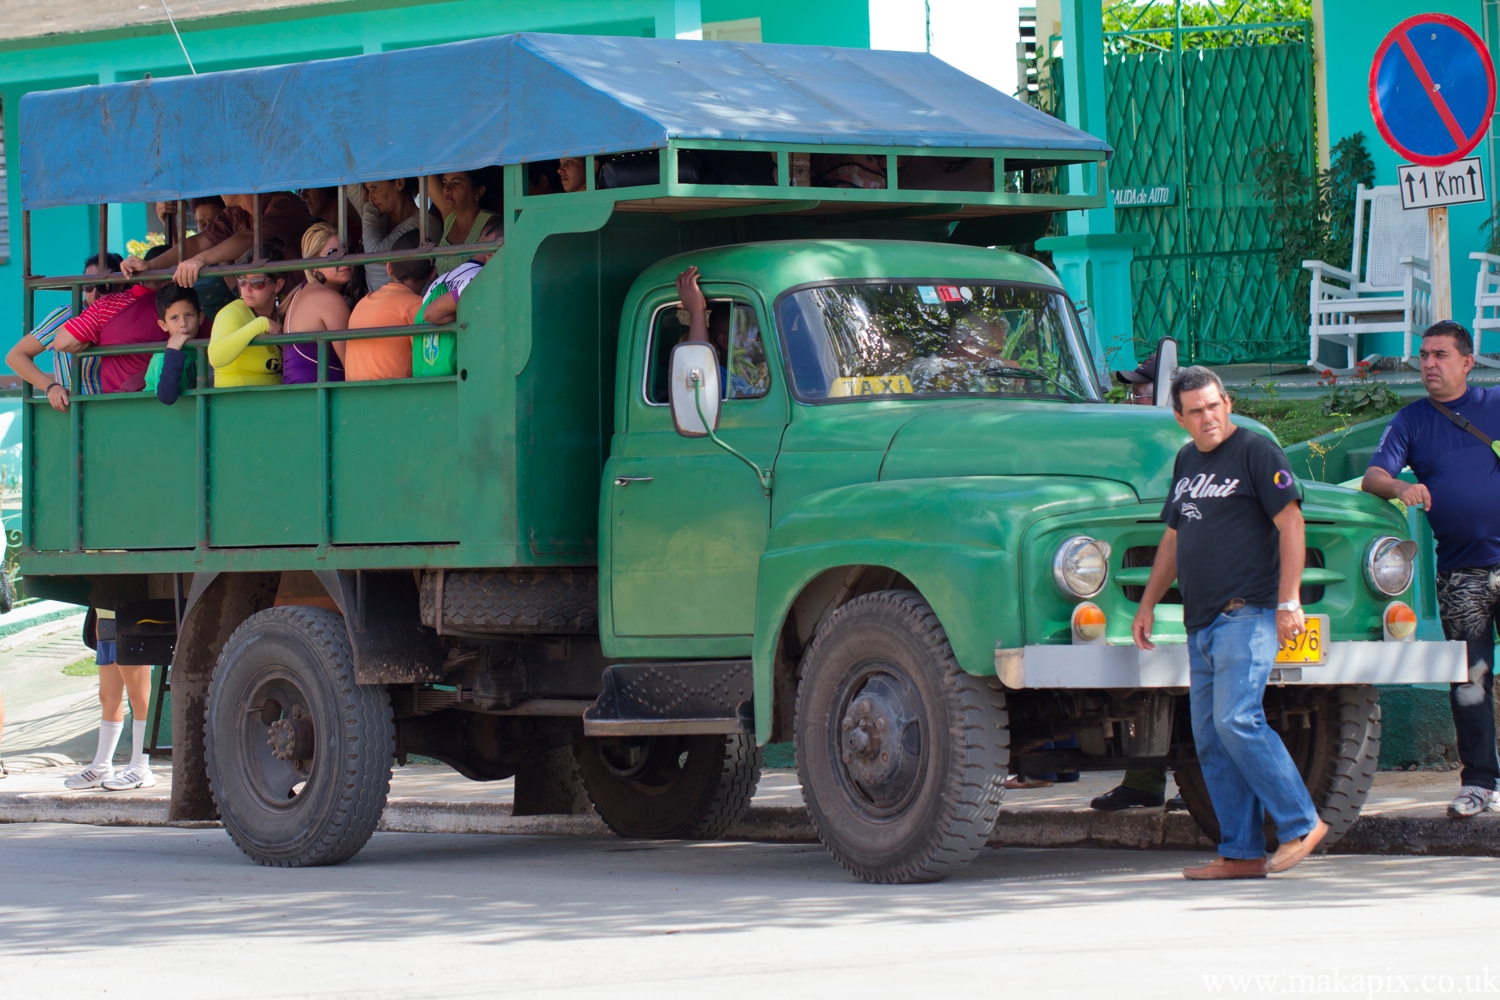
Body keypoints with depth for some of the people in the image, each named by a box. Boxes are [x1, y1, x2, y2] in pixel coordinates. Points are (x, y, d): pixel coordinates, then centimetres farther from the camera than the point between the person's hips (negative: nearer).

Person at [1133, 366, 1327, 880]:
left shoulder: (1255, 452, -4)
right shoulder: (1187, 461, 19)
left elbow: (1290, 522, -9)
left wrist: (1289, 600, -16)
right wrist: (1148, 604, 24)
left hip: (1249, 614, -8)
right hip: (1202, 621, 8)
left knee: (1236, 721, -19)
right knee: (1210, 739, 4)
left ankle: (1301, 823, -10)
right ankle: (1241, 852, 5)